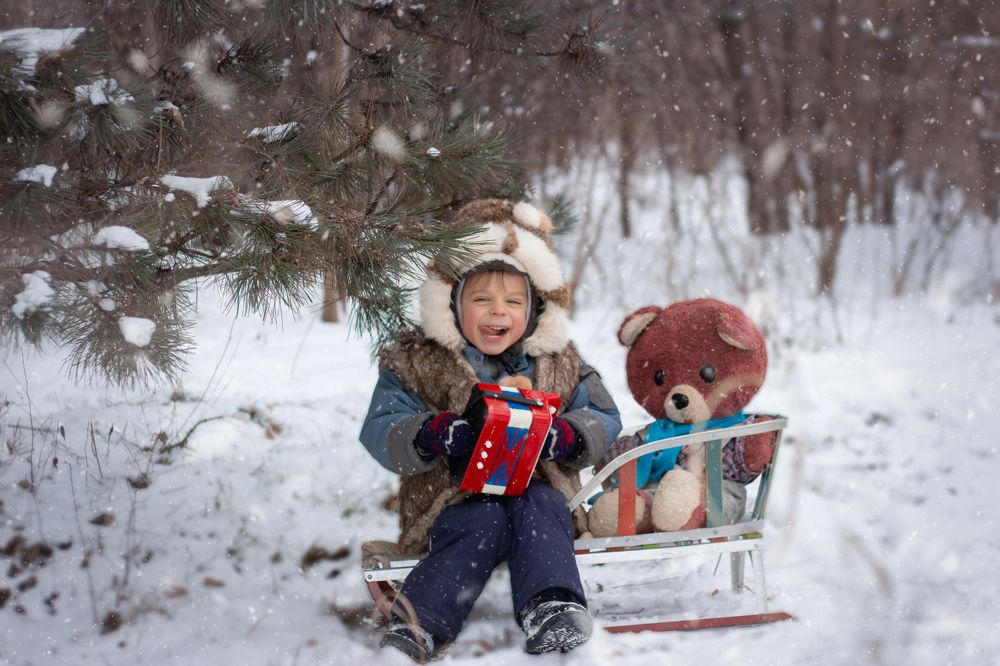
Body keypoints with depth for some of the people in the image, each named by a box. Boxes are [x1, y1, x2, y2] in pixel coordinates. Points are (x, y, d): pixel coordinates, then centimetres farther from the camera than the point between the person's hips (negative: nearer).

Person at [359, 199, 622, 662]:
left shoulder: (559, 364, 13)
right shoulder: (417, 364, 5)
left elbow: (604, 421, 9)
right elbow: (380, 431, -4)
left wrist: (565, 436, -15)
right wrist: (434, 434, -25)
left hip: (536, 490, 2)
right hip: (454, 498, -2)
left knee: (539, 509, -31)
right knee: (484, 524, -33)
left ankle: (551, 608, -46)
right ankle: (418, 625, -44)